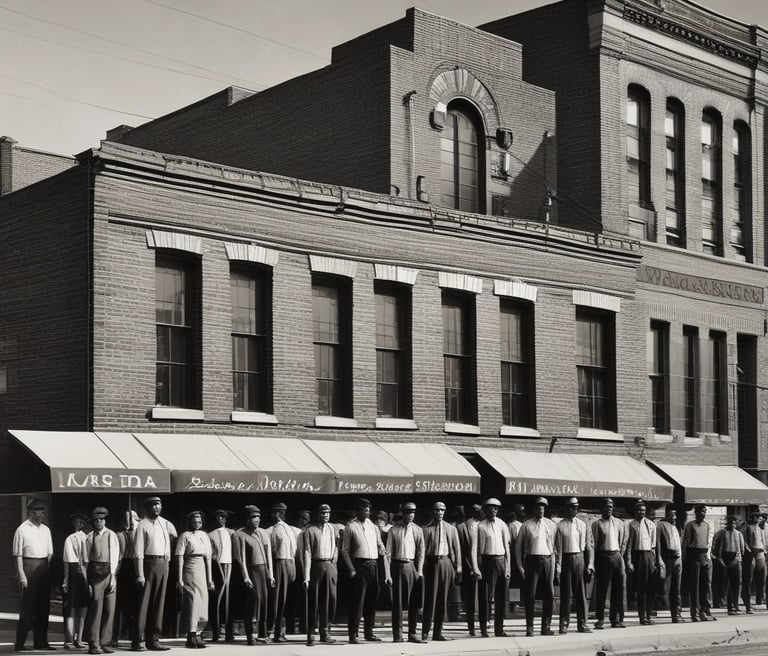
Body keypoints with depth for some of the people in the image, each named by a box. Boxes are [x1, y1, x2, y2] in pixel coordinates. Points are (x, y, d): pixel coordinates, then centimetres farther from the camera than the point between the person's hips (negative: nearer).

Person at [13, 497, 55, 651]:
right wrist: (22, 575, -14)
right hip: (29, 567, -6)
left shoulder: (46, 530, 13)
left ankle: (40, 641, 17)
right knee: (27, 605, -4)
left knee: (43, 605, 9)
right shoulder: (22, 530, -6)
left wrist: (49, 572, 7)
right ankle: (20, 642, 3)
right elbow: (18, 555, -9)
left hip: (44, 568, 6)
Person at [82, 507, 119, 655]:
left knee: (110, 608, 1)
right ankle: (93, 644, -2)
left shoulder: (111, 535, 7)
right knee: (96, 607, -6)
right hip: (95, 572, -2)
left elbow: (115, 556, 2)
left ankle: (105, 643, 8)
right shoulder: (89, 537, 4)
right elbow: (86, 560, 6)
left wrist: (113, 576, -6)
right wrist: (87, 580, 1)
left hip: (110, 572, 2)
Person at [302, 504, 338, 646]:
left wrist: (334, 560, 7)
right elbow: (307, 553, -7)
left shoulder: (332, 529, 12)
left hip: (330, 566, 4)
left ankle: (325, 632, 8)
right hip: (316, 566, -4)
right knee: (314, 601, 0)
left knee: (330, 599, -2)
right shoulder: (310, 530, -3)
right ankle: (311, 633, 11)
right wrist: (306, 577, -12)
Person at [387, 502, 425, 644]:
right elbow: (388, 551, 0)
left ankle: (412, 633, 8)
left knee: (413, 602, 1)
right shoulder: (394, 530, 2)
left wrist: (419, 571, 0)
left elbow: (421, 551, 8)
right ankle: (397, 634, 5)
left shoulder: (418, 530, 8)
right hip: (397, 565, -2)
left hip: (412, 566, 2)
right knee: (397, 601, 0)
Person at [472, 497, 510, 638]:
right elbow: (475, 549, -3)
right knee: (486, 597, -3)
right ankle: (484, 630, 4)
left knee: (501, 598, 6)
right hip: (487, 561, -3)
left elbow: (507, 548, 10)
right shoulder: (480, 526, -2)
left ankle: (499, 629, 14)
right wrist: (475, 568, -10)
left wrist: (508, 568, 6)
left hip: (501, 560, 3)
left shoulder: (502, 525, 8)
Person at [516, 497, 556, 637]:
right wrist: (520, 566, 0)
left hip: (547, 561, 2)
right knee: (530, 595, -2)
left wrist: (556, 563, 4)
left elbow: (557, 545, 10)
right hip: (532, 561, -2)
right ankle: (529, 628, 4)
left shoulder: (551, 525, 9)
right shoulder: (526, 526, 2)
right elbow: (518, 546, 4)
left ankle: (546, 627, 13)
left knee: (549, 595, 3)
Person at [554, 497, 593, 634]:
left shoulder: (583, 525, 8)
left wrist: (590, 564, 1)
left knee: (581, 593, 5)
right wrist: (558, 566, -10)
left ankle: (582, 624, 12)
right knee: (566, 593, 0)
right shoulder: (560, 525, -3)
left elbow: (589, 546, 9)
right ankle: (564, 624, 7)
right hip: (566, 559, -3)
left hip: (580, 559, 3)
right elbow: (558, 547, -5)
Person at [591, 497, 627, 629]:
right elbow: (593, 543, -1)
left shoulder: (619, 523, 13)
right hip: (602, 556, -4)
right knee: (601, 589, -2)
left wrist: (620, 555, 7)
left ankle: (616, 618, 10)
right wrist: (594, 560, -6)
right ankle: (600, 619, 4)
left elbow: (624, 541, 17)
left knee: (618, 588, 2)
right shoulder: (596, 524, 1)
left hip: (617, 556, 4)